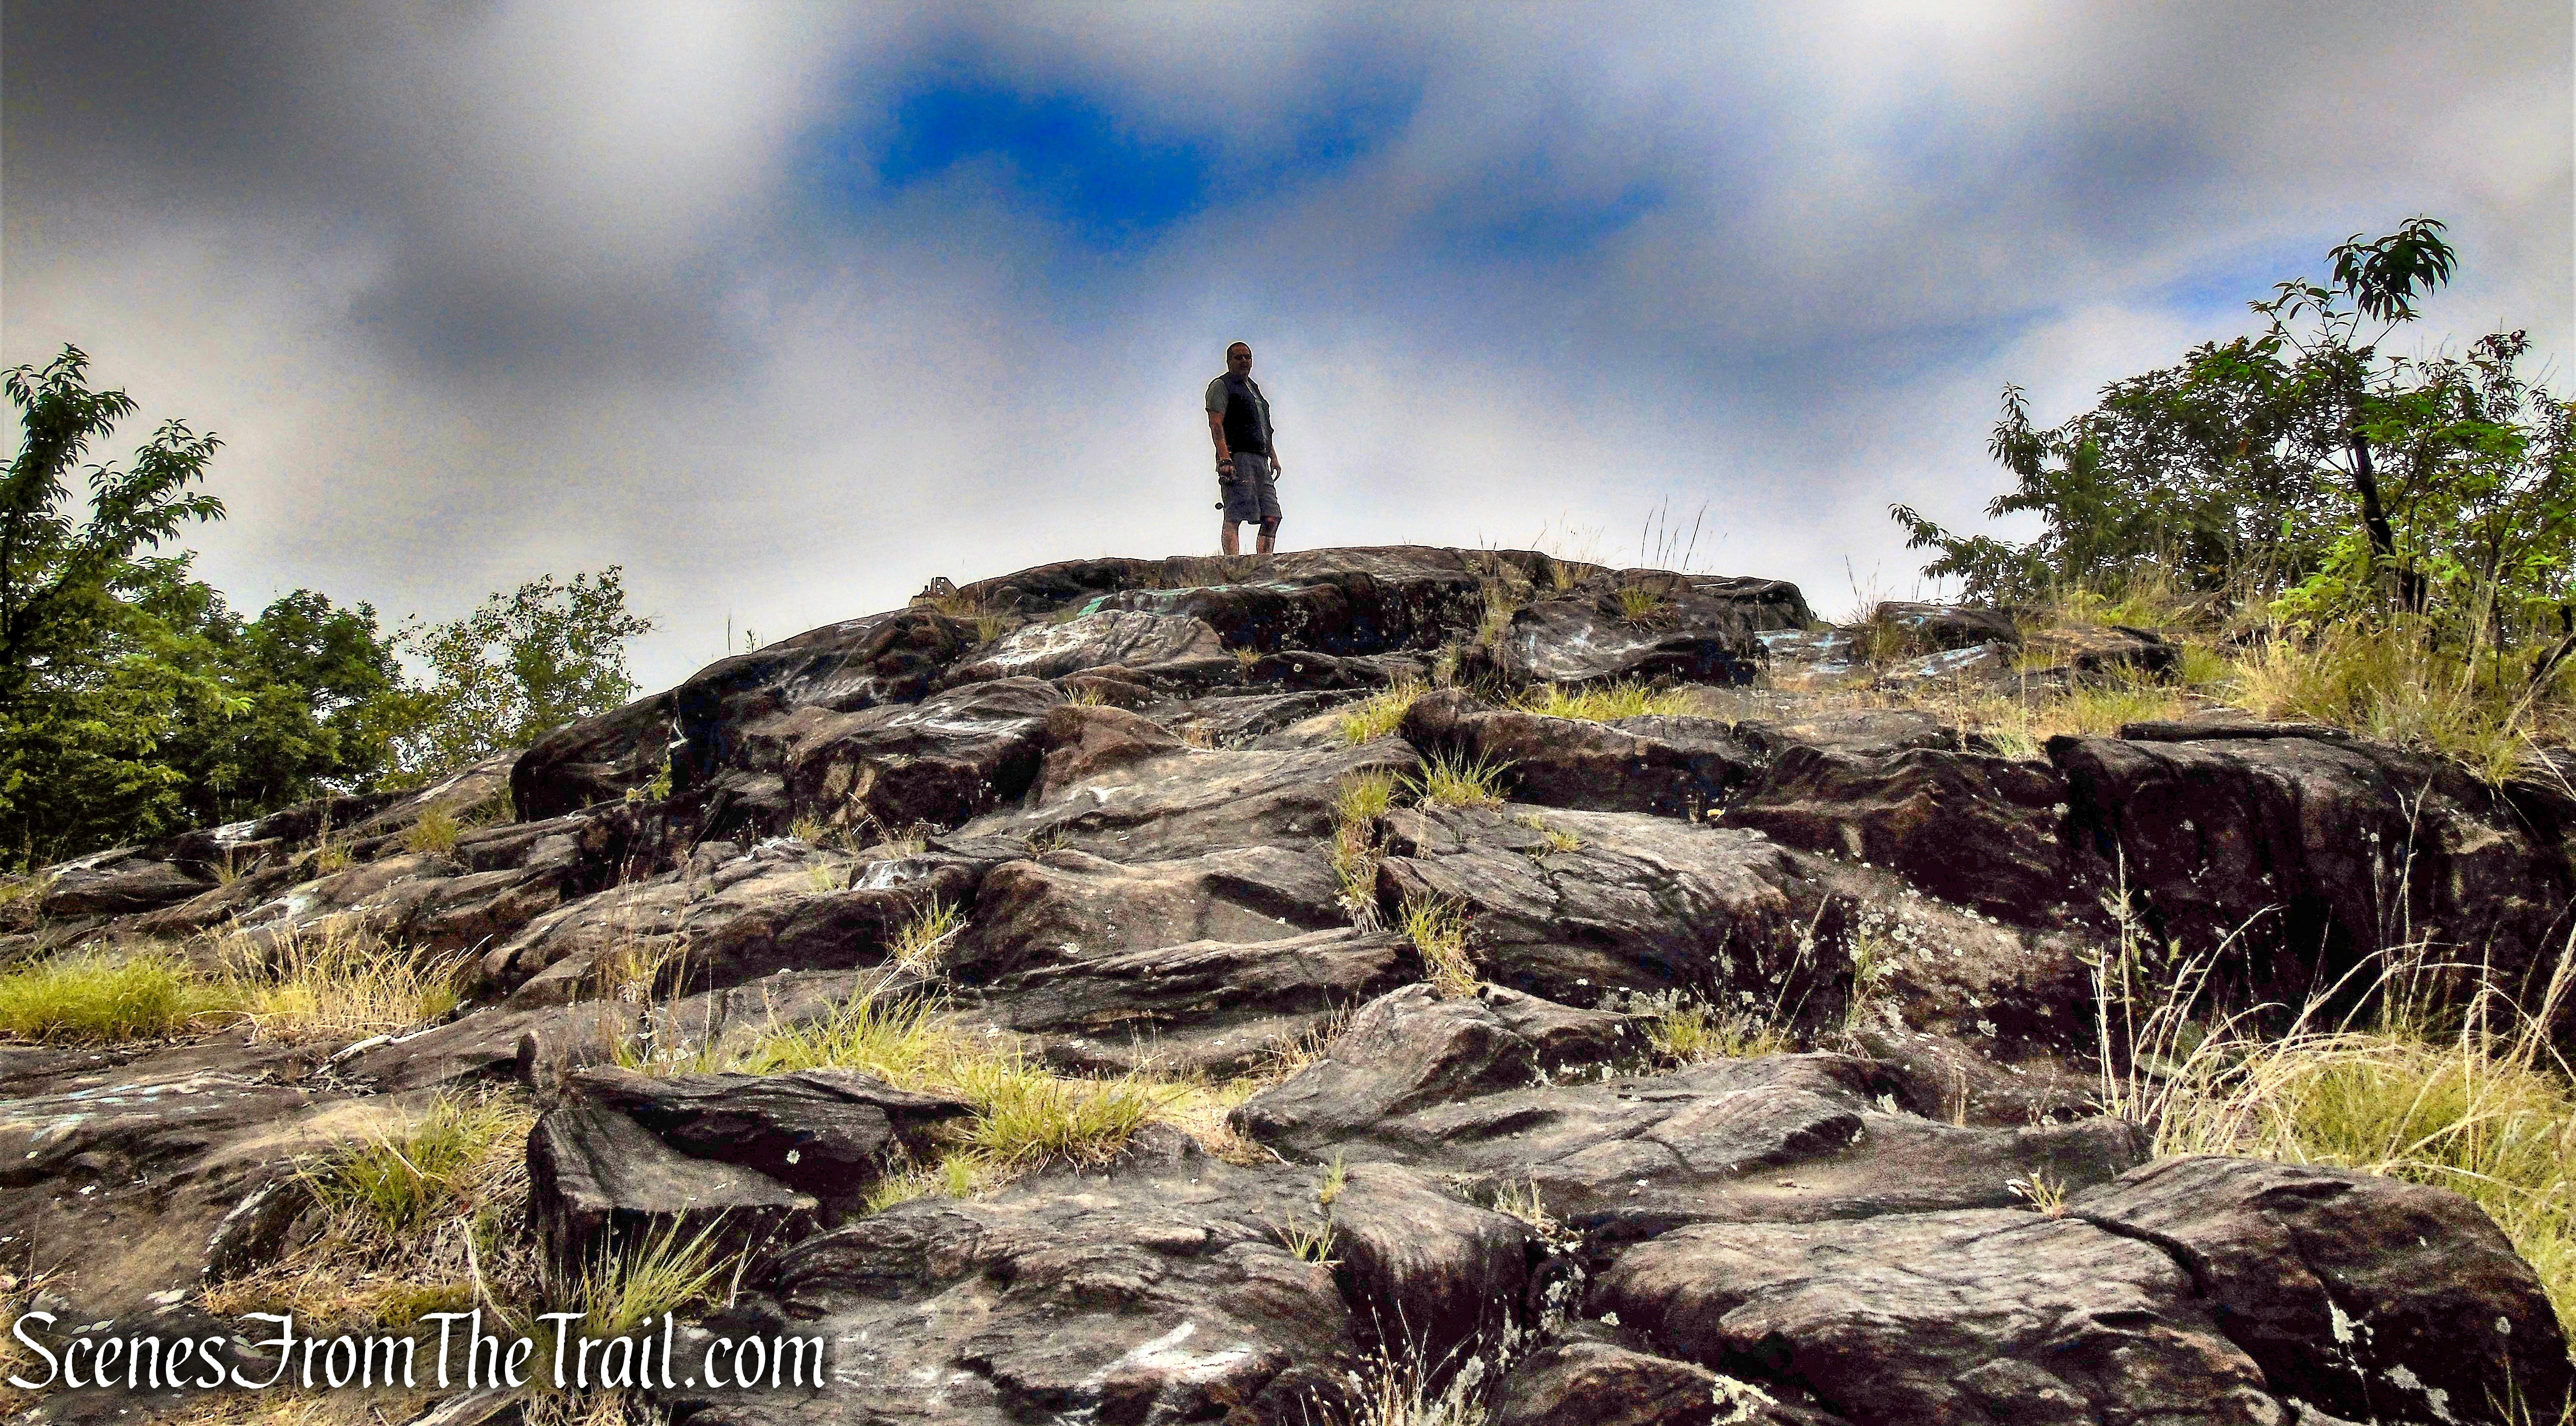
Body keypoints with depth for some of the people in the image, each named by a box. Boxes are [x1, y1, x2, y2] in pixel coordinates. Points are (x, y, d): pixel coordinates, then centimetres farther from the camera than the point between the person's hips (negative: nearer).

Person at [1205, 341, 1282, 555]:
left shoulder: (1253, 388, 27)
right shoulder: (1221, 386, 2)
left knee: (1272, 518, 1)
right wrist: (1225, 459, -22)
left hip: (1260, 459, 8)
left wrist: (1274, 456, 21)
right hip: (1237, 457, -8)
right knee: (1234, 517, -13)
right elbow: (1216, 424, -11)